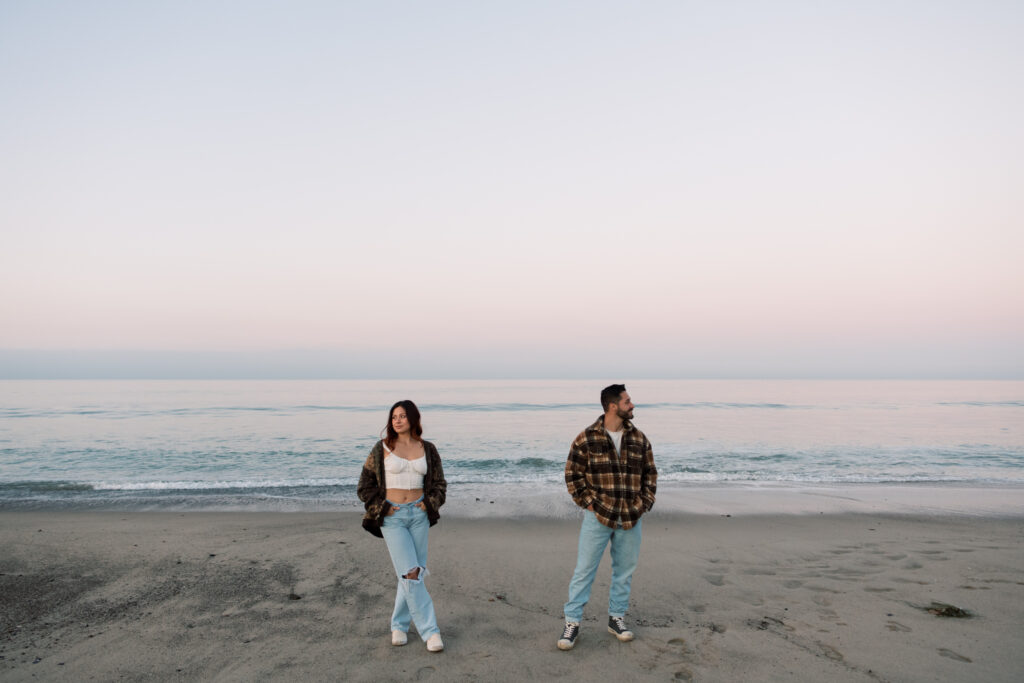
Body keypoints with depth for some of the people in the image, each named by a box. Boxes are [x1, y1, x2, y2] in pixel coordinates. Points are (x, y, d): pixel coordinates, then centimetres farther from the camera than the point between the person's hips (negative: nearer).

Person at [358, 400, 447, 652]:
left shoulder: (427, 449, 4)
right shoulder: (382, 448, -2)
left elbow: (439, 484, 14)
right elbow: (365, 484, 4)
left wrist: (430, 503, -2)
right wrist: (380, 506, -5)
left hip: (418, 515, 3)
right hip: (392, 517, -3)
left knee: (413, 573, 8)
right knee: (411, 574, -10)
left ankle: (399, 625, 27)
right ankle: (429, 631, -2)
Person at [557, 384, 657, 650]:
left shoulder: (639, 438, 5)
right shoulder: (586, 439, -7)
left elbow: (650, 473, 13)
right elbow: (572, 473, -2)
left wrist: (645, 503, 4)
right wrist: (587, 502, -7)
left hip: (630, 518, 4)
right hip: (598, 516, -4)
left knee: (624, 571, 14)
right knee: (584, 570, 0)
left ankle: (617, 618, 30)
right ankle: (572, 622, 11)